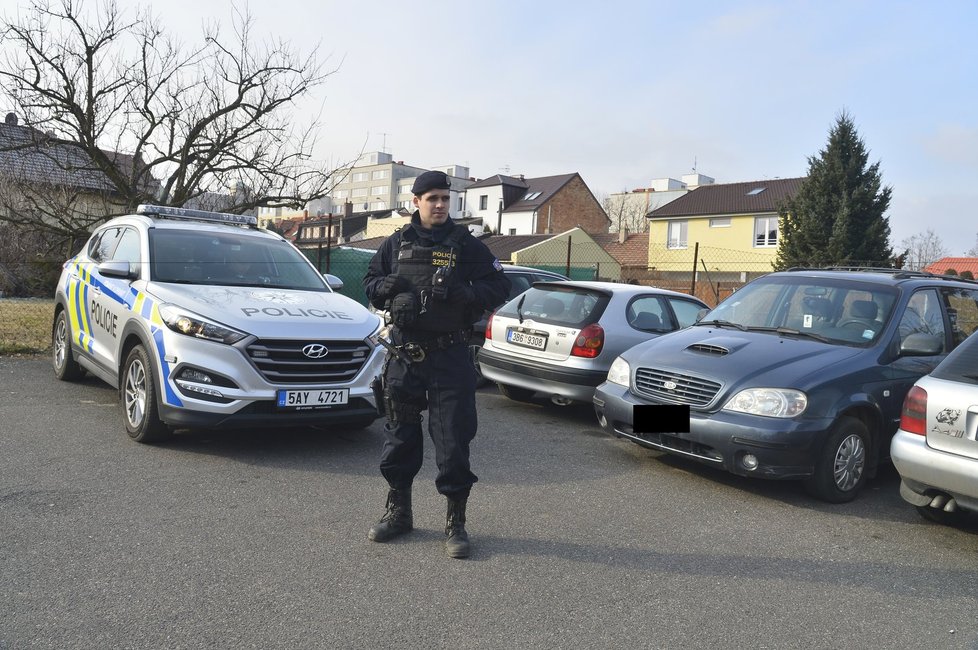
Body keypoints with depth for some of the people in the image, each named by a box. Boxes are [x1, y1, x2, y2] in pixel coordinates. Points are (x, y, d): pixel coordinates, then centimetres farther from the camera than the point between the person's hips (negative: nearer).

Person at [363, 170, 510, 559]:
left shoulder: (466, 245, 2)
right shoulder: (397, 243, 10)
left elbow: (499, 287, 2)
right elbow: (370, 282, 19)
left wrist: (465, 293, -17)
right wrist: (385, 286, -5)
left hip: (450, 356, -3)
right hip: (403, 355, 3)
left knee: (453, 441, -1)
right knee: (399, 437, 11)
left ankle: (455, 523, 12)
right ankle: (398, 512, 29)